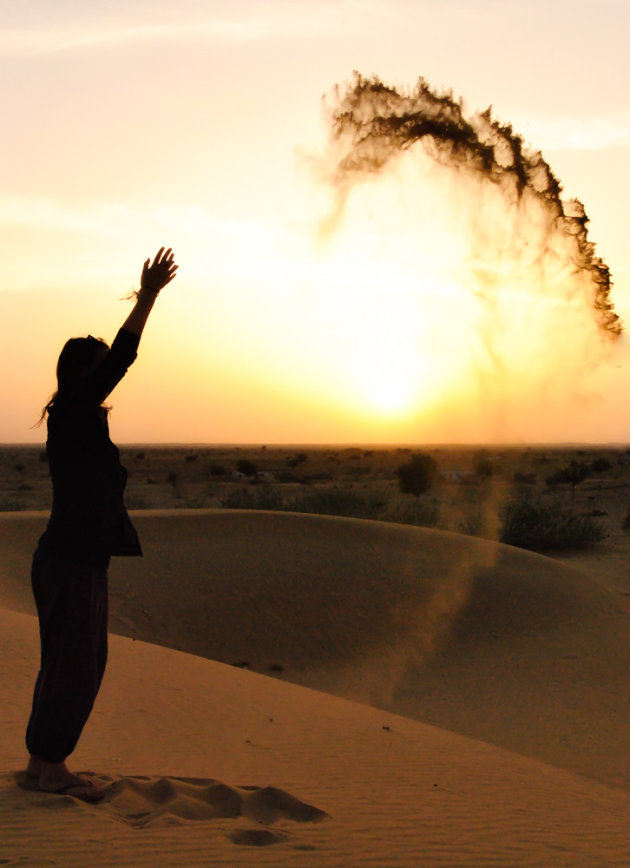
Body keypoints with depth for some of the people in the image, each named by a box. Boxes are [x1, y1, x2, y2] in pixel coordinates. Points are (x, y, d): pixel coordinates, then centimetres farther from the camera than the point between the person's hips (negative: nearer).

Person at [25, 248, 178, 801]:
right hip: (70, 563, -10)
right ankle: (52, 769, 8)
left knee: (74, 663, 16)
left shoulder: (81, 418, 12)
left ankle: (42, 760, 24)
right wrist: (148, 298, -18)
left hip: (82, 559, 10)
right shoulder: (70, 414, -15)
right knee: (73, 665, -2)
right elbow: (119, 360, -19)